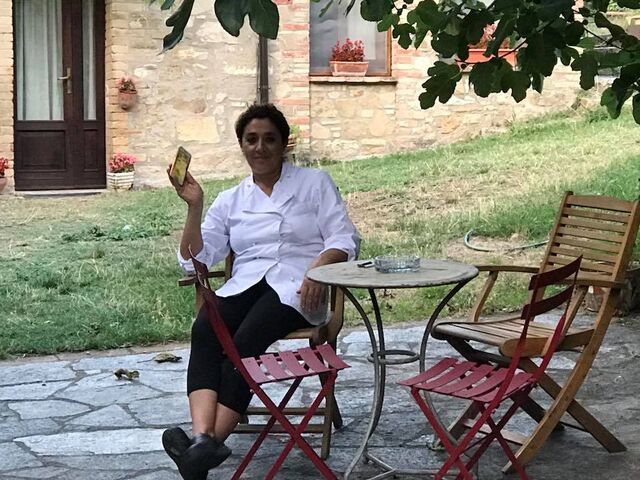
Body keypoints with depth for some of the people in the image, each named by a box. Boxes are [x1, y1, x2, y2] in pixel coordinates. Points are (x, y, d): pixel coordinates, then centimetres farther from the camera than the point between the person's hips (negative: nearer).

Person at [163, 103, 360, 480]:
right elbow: (195, 260, 14)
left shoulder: (315, 183, 15)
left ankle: (213, 442, -42)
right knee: (204, 332, -32)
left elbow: (344, 240, 4)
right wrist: (194, 207, 1)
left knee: (245, 340, -34)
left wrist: (317, 268, -17)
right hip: (244, 286, 3)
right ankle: (202, 437, -47)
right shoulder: (230, 201, 23)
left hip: (295, 288, -3)